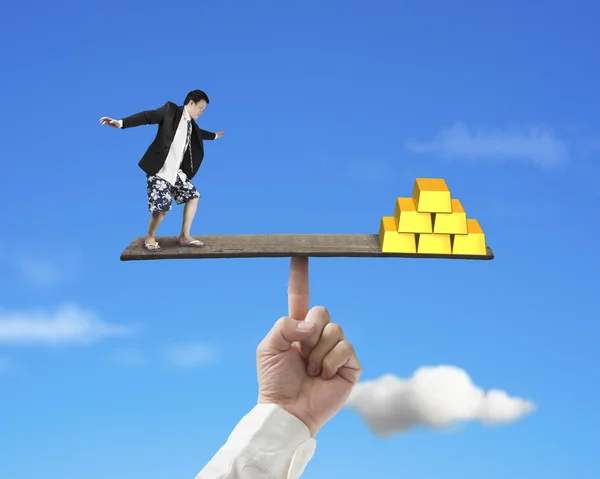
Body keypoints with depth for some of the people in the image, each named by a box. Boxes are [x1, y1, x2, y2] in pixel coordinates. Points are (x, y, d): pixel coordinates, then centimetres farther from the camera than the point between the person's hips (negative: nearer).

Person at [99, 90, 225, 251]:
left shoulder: (192, 125, 15)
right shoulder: (170, 110, -7)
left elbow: (199, 133, 38)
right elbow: (148, 116, -17)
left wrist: (214, 136, 57)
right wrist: (121, 123, -29)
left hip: (176, 172, 9)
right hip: (160, 170, -8)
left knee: (193, 196, 10)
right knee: (162, 207, -13)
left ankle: (185, 236, 19)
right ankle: (150, 238, 13)